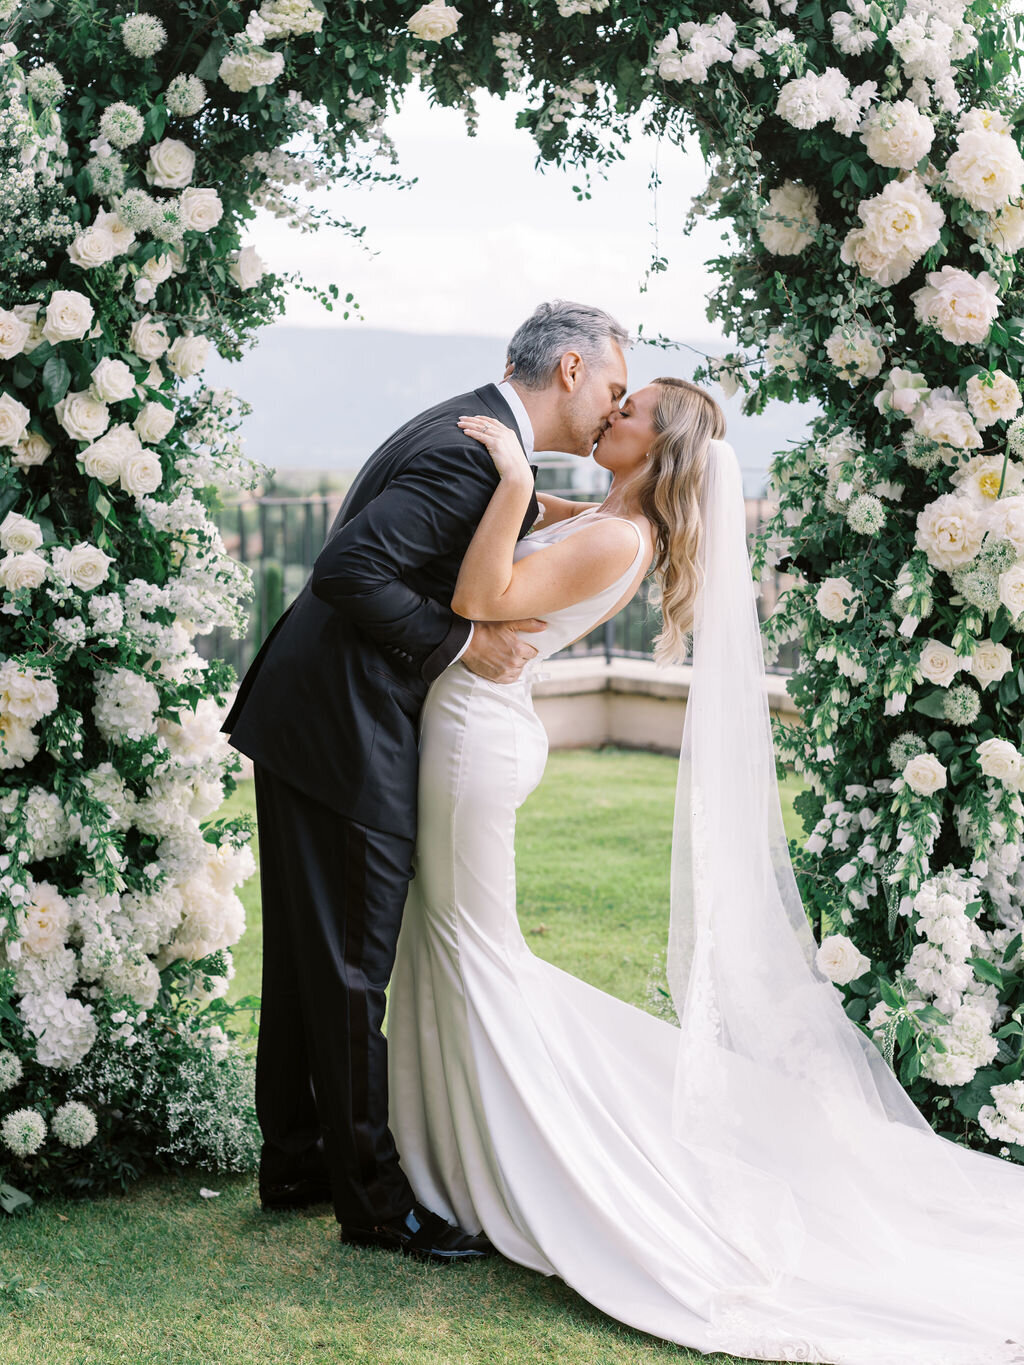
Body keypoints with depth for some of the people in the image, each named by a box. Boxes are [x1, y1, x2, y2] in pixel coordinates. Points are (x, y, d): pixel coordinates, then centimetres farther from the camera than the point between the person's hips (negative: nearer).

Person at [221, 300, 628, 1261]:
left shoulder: (479, 437, 12)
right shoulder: (469, 455, -20)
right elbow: (347, 570, -27)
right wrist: (463, 643, -20)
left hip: (305, 718, 11)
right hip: (339, 734, -11)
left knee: (307, 955, 18)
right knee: (349, 967, 0)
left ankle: (295, 1161, 30)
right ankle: (372, 1197, 11)